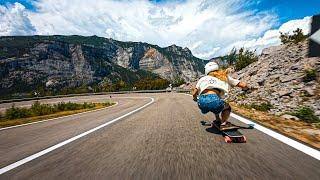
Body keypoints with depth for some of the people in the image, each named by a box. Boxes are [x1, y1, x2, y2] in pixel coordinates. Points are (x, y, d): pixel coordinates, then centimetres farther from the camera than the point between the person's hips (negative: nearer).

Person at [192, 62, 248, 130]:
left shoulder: (203, 78, 25)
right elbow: (243, 85, 23)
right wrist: (244, 88, 47)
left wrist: (195, 99, 39)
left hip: (202, 102, 3)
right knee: (227, 107, 33)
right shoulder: (225, 77, 24)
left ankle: (218, 120, 45)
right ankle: (223, 124, 10)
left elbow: (194, 93, 17)